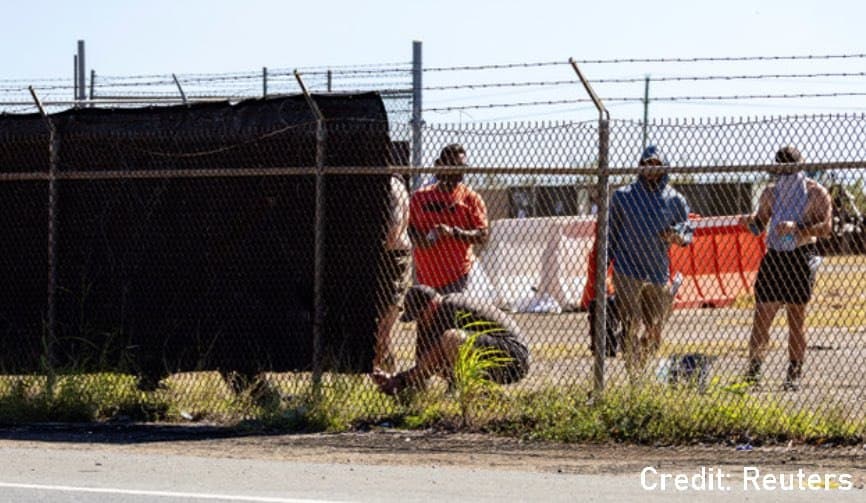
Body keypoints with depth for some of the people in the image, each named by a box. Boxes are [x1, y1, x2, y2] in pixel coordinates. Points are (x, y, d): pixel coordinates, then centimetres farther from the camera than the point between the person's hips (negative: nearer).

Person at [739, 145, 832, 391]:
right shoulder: (771, 192, 10)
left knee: (796, 316, 0)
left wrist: (796, 228, -24)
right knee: (762, 314, 0)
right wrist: (750, 221, -9)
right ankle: (753, 369, 8)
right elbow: (759, 226, 15)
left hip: (800, 258, -3)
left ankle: (794, 374, 6)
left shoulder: (815, 192, -3)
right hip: (773, 257, 4)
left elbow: (826, 226, -11)